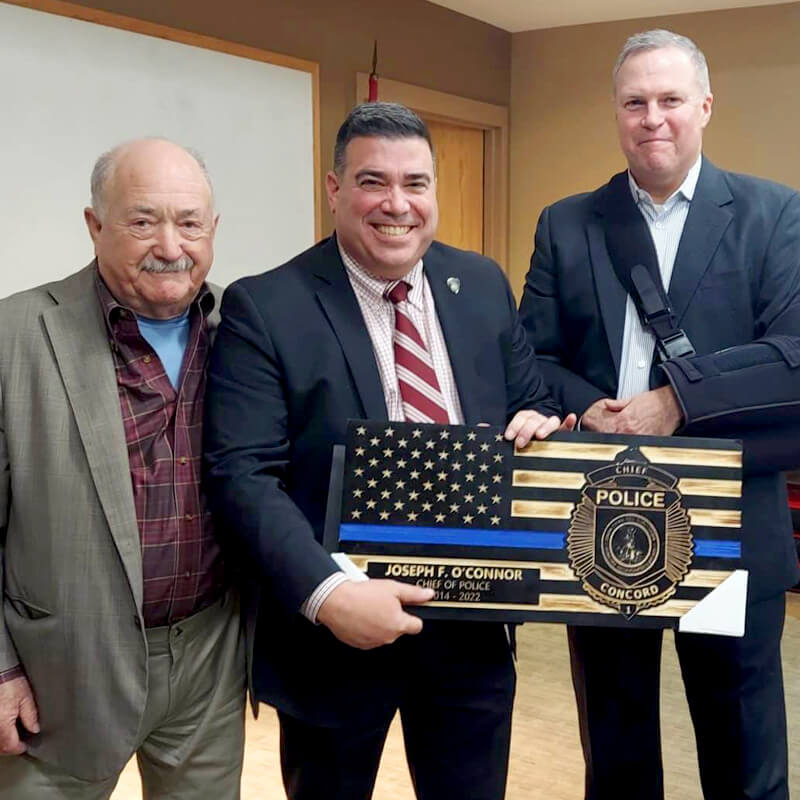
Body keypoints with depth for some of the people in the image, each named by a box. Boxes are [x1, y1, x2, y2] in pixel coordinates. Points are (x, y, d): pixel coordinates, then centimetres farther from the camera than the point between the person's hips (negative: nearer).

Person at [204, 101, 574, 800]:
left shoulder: (484, 286, 5)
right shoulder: (263, 309, -11)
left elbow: (531, 403, 14)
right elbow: (243, 473, -16)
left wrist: (538, 423, -10)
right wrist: (327, 594, -27)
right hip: (330, 632, -3)